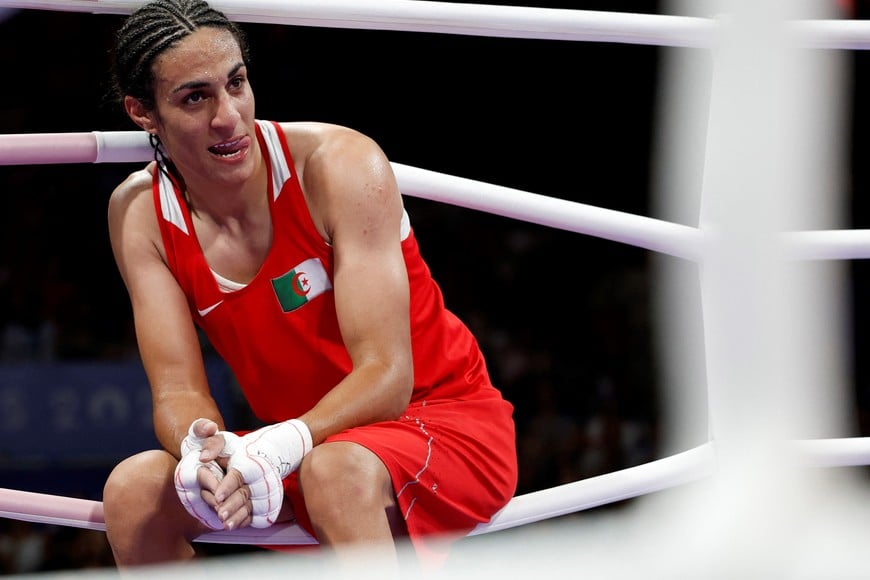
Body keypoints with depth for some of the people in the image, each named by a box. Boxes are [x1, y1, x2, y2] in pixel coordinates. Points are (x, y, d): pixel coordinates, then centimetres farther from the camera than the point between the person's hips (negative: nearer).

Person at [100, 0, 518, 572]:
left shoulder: (343, 165, -19)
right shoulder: (140, 214, -5)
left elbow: (387, 377, -23)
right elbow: (178, 390, -7)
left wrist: (281, 447, -41)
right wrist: (201, 452, -33)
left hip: (447, 425, -5)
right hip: (298, 449, 5)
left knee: (335, 472, -39)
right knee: (133, 490, -19)